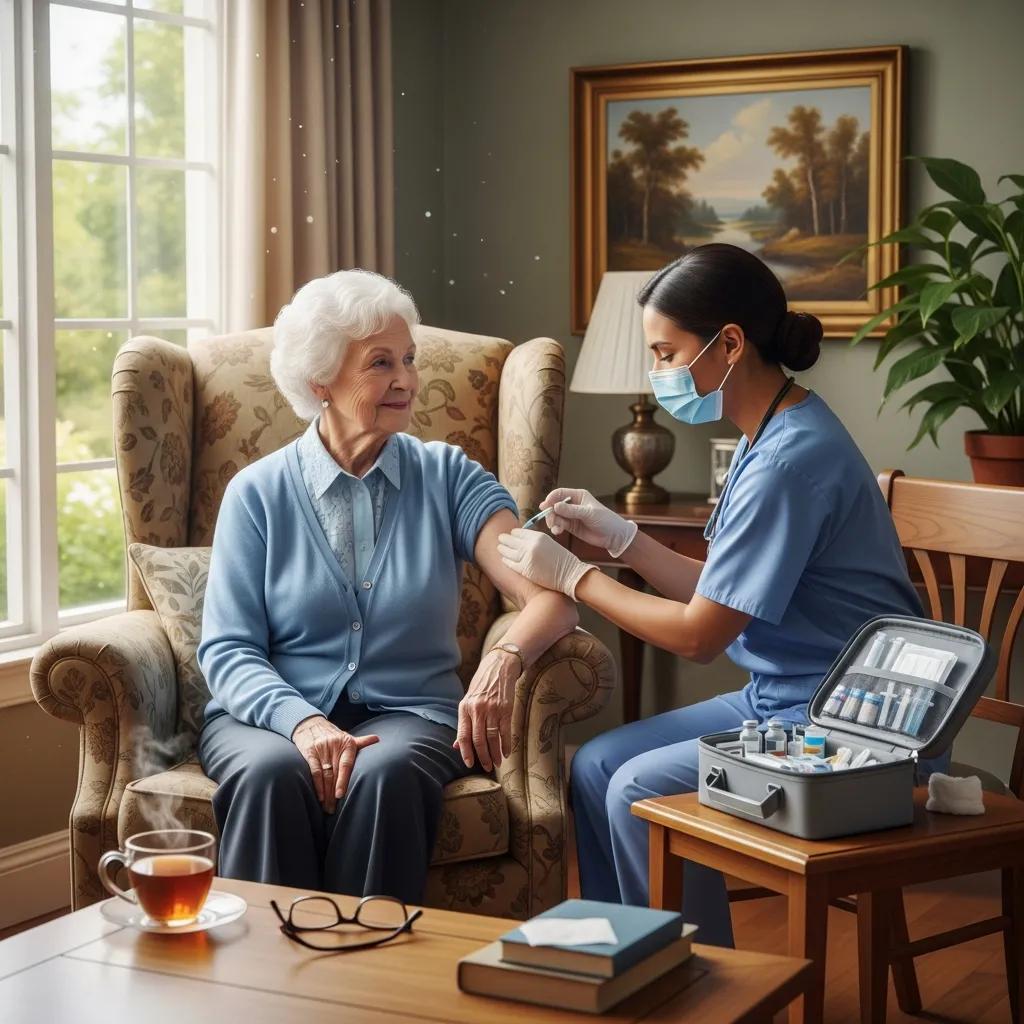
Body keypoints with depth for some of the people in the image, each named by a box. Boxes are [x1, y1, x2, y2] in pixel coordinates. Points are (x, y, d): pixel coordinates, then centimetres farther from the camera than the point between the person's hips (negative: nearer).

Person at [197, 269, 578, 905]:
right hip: (275, 712, 0)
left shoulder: (447, 476, 7)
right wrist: (302, 721, -22)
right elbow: (228, 650, -1)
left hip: (407, 713, 0)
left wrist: (505, 660, -30)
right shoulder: (258, 493, 6)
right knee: (273, 773, -34)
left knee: (386, 773, -34)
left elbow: (549, 595, -6)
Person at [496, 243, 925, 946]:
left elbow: (700, 634, -19)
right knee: (596, 767, 3)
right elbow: (722, 593, 13)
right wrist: (618, 537, 5)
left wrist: (571, 574, -9)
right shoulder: (769, 436, 9)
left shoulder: (790, 458, -22)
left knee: (640, 790, -18)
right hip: (779, 698, 10)